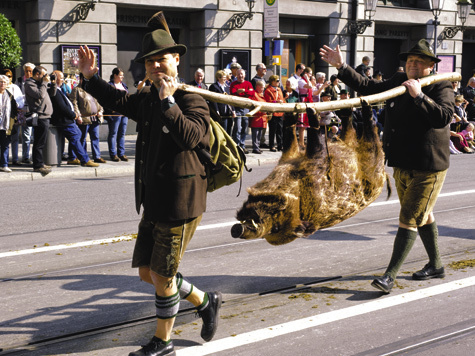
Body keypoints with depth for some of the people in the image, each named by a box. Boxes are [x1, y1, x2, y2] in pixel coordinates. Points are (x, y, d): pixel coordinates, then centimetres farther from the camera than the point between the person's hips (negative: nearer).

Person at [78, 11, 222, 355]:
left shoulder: (191, 100, -13)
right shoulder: (147, 99, 11)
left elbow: (190, 136, -30)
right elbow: (117, 101, 25)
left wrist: (169, 101, -28)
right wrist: (91, 77, 12)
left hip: (180, 201, -9)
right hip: (154, 201, 9)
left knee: (162, 276, 1)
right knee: (147, 271, 15)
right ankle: (204, 301, 33)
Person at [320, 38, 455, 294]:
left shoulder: (441, 88, -9)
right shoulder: (398, 82, 9)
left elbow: (443, 116, -26)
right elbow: (368, 87, 10)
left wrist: (419, 96, -30)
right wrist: (341, 67, 4)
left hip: (428, 167, -7)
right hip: (402, 164, 7)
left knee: (409, 220, -8)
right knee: (423, 216, 19)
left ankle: (390, 275, -7)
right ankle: (436, 265, 35)